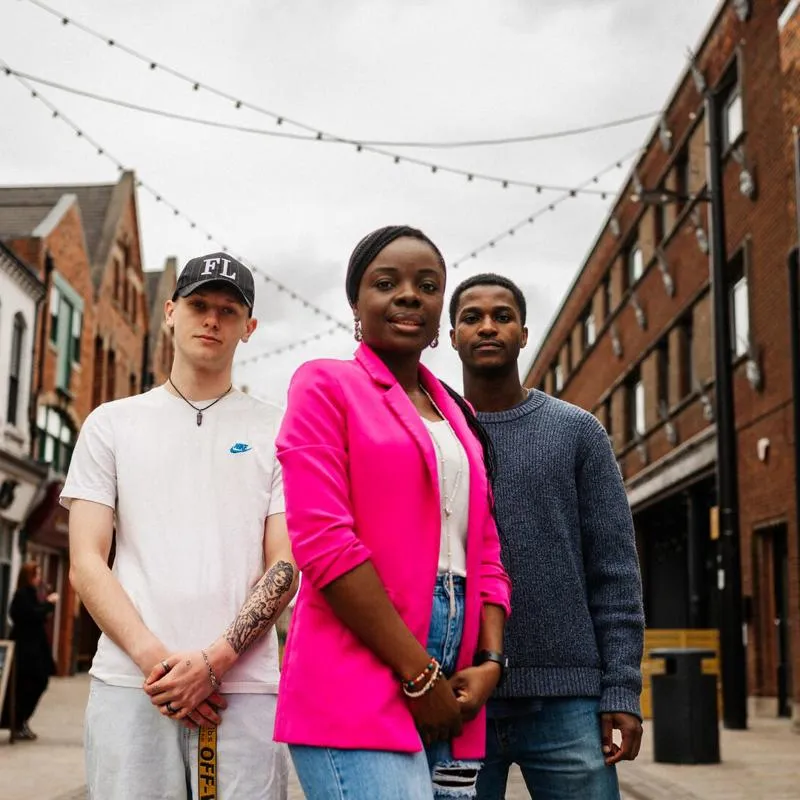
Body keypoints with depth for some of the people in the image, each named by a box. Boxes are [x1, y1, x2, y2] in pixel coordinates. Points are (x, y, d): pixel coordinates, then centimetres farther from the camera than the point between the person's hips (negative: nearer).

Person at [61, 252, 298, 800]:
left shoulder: (277, 431, 11)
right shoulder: (112, 423, 13)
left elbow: (286, 567, 3)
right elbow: (87, 564, 5)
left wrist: (213, 661, -11)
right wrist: (154, 657, -9)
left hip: (245, 688, 0)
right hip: (130, 685, 1)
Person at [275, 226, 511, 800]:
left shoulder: (459, 418, 19)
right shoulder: (326, 384, 0)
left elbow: (487, 554, 17)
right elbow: (323, 540, -11)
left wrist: (488, 661, -1)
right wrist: (418, 676, -13)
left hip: (450, 692, 7)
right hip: (359, 690, -6)